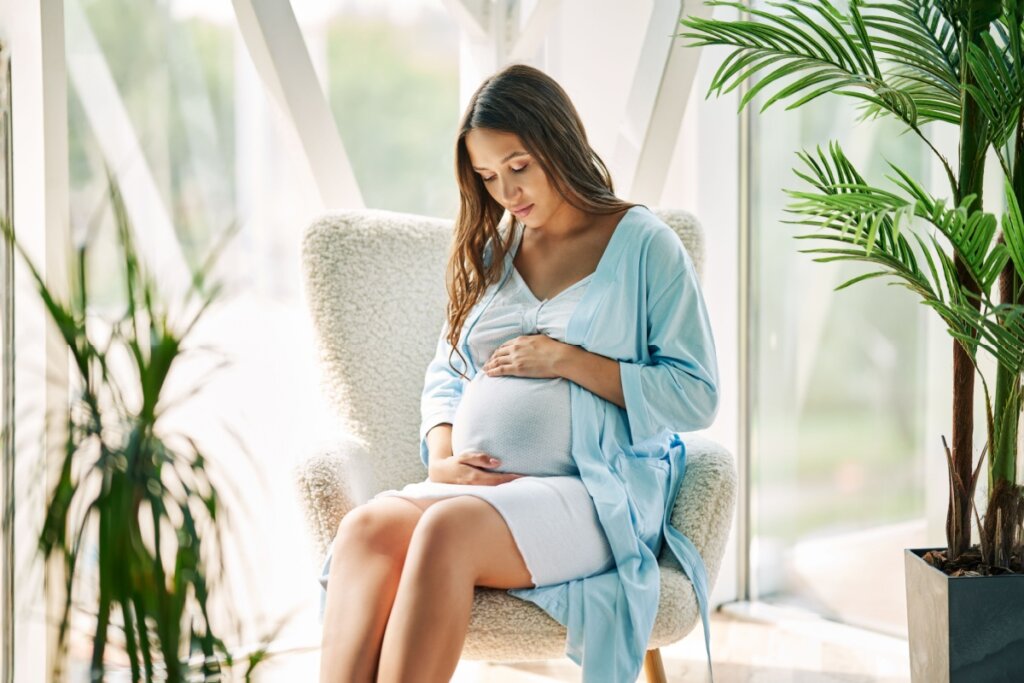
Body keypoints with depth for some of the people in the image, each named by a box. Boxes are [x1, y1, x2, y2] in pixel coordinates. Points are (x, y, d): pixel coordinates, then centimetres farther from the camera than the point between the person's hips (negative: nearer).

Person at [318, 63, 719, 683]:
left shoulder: (645, 246, 4)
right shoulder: (489, 252, 21)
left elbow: (698, 397, -2)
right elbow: (445, 375, 21)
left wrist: (566, 360, -9)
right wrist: (442, 458, -1)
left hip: (598, 495, -5)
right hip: (475, 485, 5)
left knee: (449, 528, -36)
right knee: (367, 526, -29)